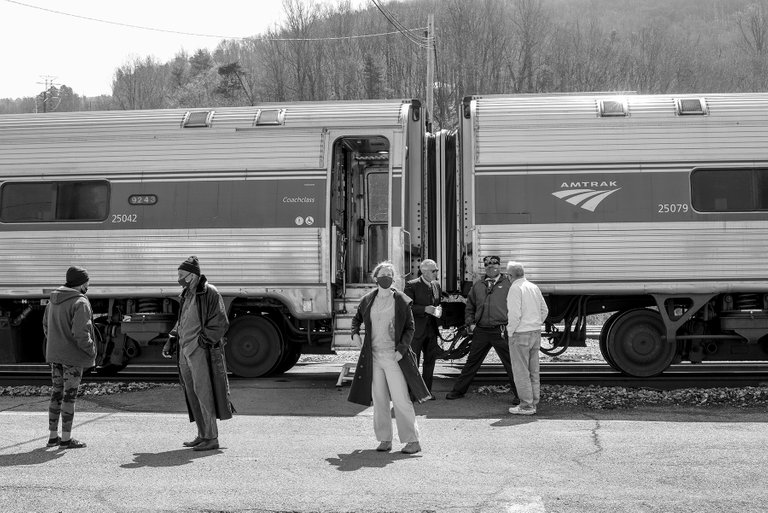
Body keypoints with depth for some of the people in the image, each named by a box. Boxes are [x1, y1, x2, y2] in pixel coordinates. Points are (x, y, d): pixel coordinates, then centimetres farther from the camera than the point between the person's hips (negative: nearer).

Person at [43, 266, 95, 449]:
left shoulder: (53, 300, 9)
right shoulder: (80, 303, -18)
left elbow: (46, 326, 15)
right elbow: (80, 333, -24)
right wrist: (91, 351, -12)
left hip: (55, 355, 8)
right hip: (73, 356, -8)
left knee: (56, 394, 14)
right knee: (69, 395, 0)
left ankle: (53, 436, 21)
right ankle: (66, 438, 6)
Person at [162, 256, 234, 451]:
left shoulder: (209, 293, -10)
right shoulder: (186, 294, 16)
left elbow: (221, 323, -14)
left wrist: (205, 339, -20)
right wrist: (171, 340, 14)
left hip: (201, 351, -9)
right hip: (185, 351, 9)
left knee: (203, 392, -8)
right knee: (192, 394, 11)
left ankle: (212, 438, -3)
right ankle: (202, 435, 20)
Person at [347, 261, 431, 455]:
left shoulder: (402, 301, -2)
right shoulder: (367, 300, 7)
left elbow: (410, 328, 1)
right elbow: (356, 318, 24)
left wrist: (401, 349, -10)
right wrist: (355, 333, 5)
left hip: (394, 357, -4)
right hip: (373, 357, 4)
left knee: (401, 399, -6)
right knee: (379, 400, 8)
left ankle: (413, 441, 2)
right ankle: (385, 440, 17)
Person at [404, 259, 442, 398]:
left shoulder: (436, 285, 11)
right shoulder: (412, 285, -10)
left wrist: (438, 310, 5)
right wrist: (425, 309, -23)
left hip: (431, 329, 7)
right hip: (416, 329, -7)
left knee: (430, 360, 12)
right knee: (412, 361, -1)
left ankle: (426, 390, 22)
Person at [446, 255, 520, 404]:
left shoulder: (508, 284, 1)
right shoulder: (477, 285, 11)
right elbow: (469, 307, 18)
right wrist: (470, 322, 5)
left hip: (501, 331, -3)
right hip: (481, 331, 3)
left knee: (510, 362, 1)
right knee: (472, 362, 12)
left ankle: (519, 394, 10)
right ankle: (458, 390, 23)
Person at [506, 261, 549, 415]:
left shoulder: (515, 289, -13)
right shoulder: (534, 287, 11)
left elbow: (515, 314, -20)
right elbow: (544, 310, 16)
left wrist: (510, 332, -8)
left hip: (520, 334, -8)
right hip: (536, 333, 8)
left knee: (521, 371, -2)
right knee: (533, 370, 13)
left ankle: (526, 406, -1)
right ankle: (534, 402, 18)